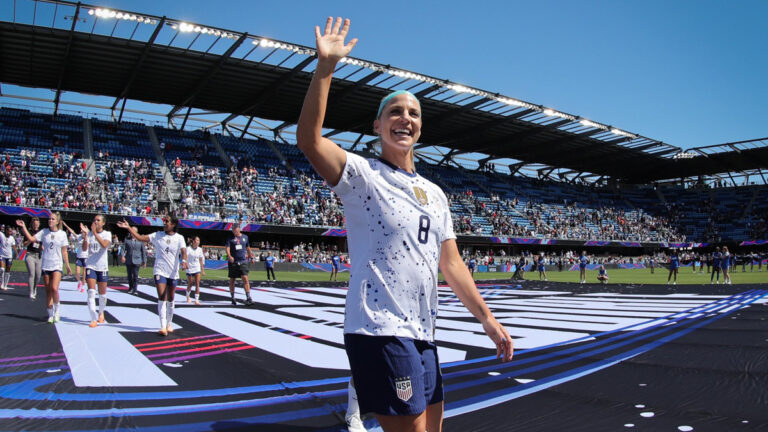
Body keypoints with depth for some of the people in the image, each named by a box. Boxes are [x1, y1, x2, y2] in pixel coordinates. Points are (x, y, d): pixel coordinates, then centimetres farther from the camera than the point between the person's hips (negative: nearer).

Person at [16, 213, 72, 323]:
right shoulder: (43, 232, 4)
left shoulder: (62, 234, 1)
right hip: (46, 265, 2)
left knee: (54, 289, -18)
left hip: (57, 265, -2)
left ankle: (57, 310, 4)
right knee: (48, 291, 7)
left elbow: (64, 251, 6)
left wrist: (68, 265, 6)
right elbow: (31, 239, -5)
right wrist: (23, 227, -11)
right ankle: (50, 315, 16)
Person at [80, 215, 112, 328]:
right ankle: (93, 319, -9)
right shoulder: (89, 233, 2)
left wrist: (95, 232, -28)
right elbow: (84, 248, -10)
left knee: (102, 294, 9)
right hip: (90, 266, 0)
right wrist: (85, 236, -26)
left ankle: (101, 313, 36)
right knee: (91, 292, -11)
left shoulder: (107, 234, -1)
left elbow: (104, 244, -22)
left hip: (103, 267, 0)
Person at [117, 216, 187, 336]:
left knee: (170, 299, 12)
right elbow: (140, 238, -3)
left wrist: (184, 260, -35)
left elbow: (183, 251, -15)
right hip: (160, 271, -1)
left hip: (173, 273, 1)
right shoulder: (157, 235, 2)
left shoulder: (179, 238, -1)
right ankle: (163, 327, -15)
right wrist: (128, 227, -11)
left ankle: (169, 324, 28)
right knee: (162, 298, -11)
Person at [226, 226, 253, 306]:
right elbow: (227, 248, -12)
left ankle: (248, 298, -13)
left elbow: (248, 248, 22)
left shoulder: (245, 237, 9)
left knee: (245, 279, -12)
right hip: (233, 262, -1)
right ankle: (233, 299, 20)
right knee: (232, 280, 7)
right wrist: (229, 256, -30)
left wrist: (251, 257, 26)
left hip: (243, 261, 1)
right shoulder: (230, 238, 0)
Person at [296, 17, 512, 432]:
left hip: (422, 334, 8)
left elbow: (451, 263, 17)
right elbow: (308, 139, -21)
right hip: (381, 330, -8)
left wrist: (485, 316, 13)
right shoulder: (364, 175, -4)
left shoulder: (434, 193, 17)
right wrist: (325, 66, -24)